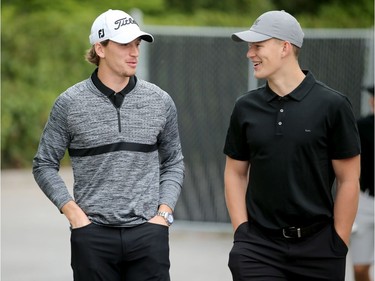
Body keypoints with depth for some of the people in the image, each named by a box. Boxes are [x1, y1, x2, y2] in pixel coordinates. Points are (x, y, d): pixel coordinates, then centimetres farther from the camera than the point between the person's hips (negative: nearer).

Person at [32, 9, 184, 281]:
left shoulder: (161, 102, 6)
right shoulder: (70, 103, 0)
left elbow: (174, 163, 14)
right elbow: (44, 165, 6)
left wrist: (164, 212, 1)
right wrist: (73, 213, -4)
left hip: (148, 232, 1)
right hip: (94, 234, -1)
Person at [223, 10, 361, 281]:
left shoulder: (332, 105, -4)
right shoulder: (246, 107, 6)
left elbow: (348, 180, -3)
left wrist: (338, 244, -5)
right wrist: (241, 230, 3)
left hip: (318, 245, -2)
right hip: (258, 245, 2)